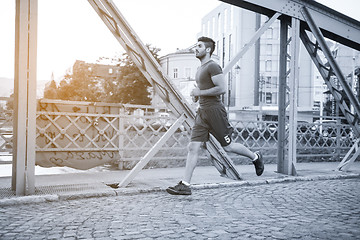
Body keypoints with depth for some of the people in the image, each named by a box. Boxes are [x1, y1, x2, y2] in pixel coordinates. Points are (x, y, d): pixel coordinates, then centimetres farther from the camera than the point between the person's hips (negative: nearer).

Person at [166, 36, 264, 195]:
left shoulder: (213, 66, -10)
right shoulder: (201, 69, 19)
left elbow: (221, 89, -20)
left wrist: (200, 92, -15)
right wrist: (197, 95, 13)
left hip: (214, 110, -8)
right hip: (202, 112, 9)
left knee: (228, 146, 3)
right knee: (193, 148, -1)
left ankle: (255, 157, 29)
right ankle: (185, 185, -1)